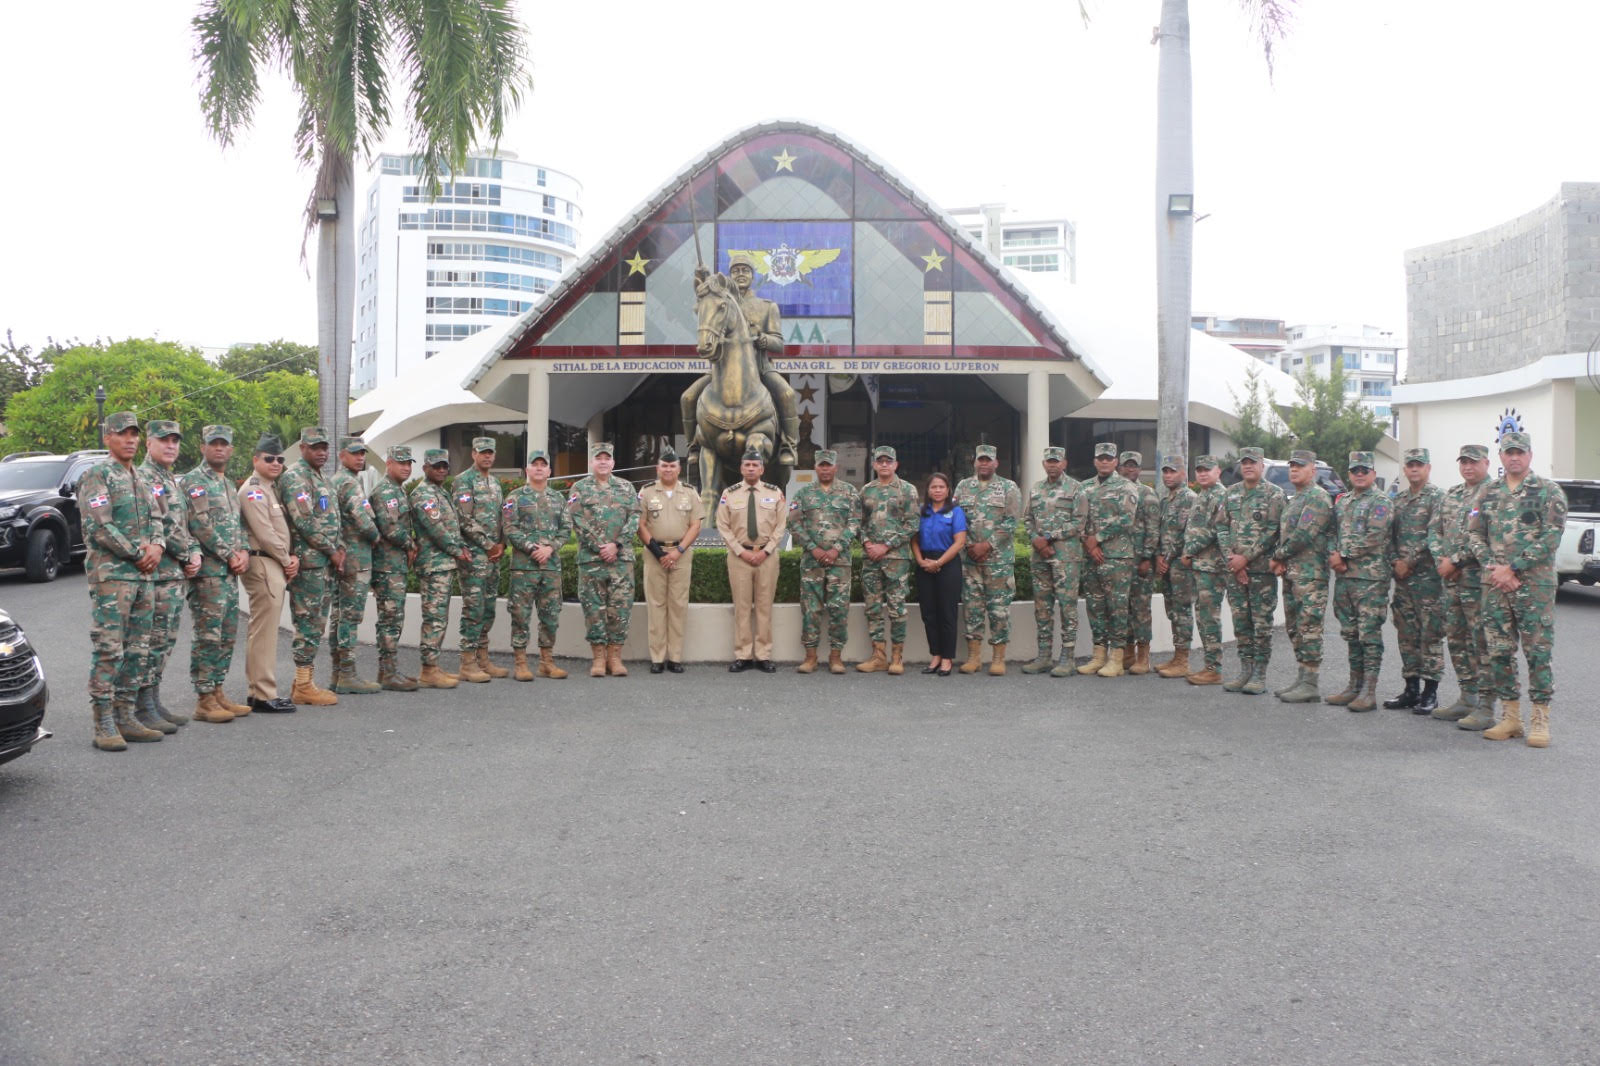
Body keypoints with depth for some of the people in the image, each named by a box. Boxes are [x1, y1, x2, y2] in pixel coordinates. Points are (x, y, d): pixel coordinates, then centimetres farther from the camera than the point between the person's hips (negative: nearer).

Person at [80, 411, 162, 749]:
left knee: (136, 651, 9)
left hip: (143, 576, 8)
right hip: (111, 576, -8)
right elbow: (98, 527, -14)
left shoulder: (140, 479, 19)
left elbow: (154, 520, 18)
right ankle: (104, 726, -4)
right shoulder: (97, 475, -6)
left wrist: (156, 546, -3)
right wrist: (137, 555, -12)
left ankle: (125, 718, 16)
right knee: (109, 651, -8)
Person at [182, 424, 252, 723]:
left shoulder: (228, 484, 20)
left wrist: (244, 551, 3)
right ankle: (204, 701, -2)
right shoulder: (193, 482, -7)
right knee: (207, 636, -7)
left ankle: (217, 692, 19)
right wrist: (229, 556, -14)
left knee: (227, 636, 11)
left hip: (230, 572, 9)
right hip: (207, 572, -9)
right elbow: (201, 526, -15)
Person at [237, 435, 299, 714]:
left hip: (276, 566, 10)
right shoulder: (253, 491, -10)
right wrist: (286, 561, -8)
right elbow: (265, 534, -17)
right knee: (264, 631, -10)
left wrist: (293, 556, 5)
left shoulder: (272, 489, 20)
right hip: (263, 565, -10)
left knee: (264, 630, 13)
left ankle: (259, 690, 20)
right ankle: (264, 696, -8)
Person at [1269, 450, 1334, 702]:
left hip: (1310, 574, -10)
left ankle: (1310, 686, -6)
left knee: (1309, 628, -9)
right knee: (1294, 627, 12)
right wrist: (1280, 561, 4)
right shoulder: (1293, 500, 21)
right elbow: (1283, 533, 21)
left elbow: (1303, 535, -19)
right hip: (1291, 574, 10)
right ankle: (1301, 678, 19)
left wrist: (1278, 556, -9)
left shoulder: (1317, 497, -10)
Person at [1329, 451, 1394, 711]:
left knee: (1369, 634, -6)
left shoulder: (1381, 502, -6)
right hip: (1343, 577, 7)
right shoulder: (1342, 501, 17)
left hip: (1370, 577, -7)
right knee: (1351, 633, 12)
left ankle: (1369, 691, -3)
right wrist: (1333, 556, -3)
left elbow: (1373, 538, -16)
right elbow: (1332, 532, 16)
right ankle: (1355, 686, 20)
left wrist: (1344, 556, -12)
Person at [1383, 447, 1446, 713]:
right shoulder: (1398, 500, 16)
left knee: (1431, 634, -3)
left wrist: (1409, 562, -13)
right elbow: (1390, 534, 15)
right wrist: (1395, 562, 0)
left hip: (1428, 575, -7)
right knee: (1407, 635, 10)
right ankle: (1411, 689, 17)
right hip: (1402, 577, 7)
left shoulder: (1438, 497, -5)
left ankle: (1431, 692, 2)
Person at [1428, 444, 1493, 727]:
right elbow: (1435, 530, 15)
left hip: (1478, 580, -8)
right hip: (1450, 581, 8)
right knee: (1456, 639, 13)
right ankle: (1467, 699, 23)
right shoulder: (1452, 495, 17)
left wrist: (1454, 561, -15)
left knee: (1483, 643, -6)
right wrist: (1440, 560, -2)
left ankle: (1485, 708, -2)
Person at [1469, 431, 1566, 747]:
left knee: (1538, 653, -2)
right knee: (1499, 652, 6)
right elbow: (1475, 533, 10)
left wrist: (1512, 567, -14)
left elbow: (1551, 537, -9)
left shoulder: (1549, 491, -2)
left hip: (1535, 584, -4)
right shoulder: (1489, 493, 12)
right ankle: (1510, 718, 16)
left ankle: (1539, 720, 5)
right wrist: (1493, 567, -6)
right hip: (1494, 584, 5)